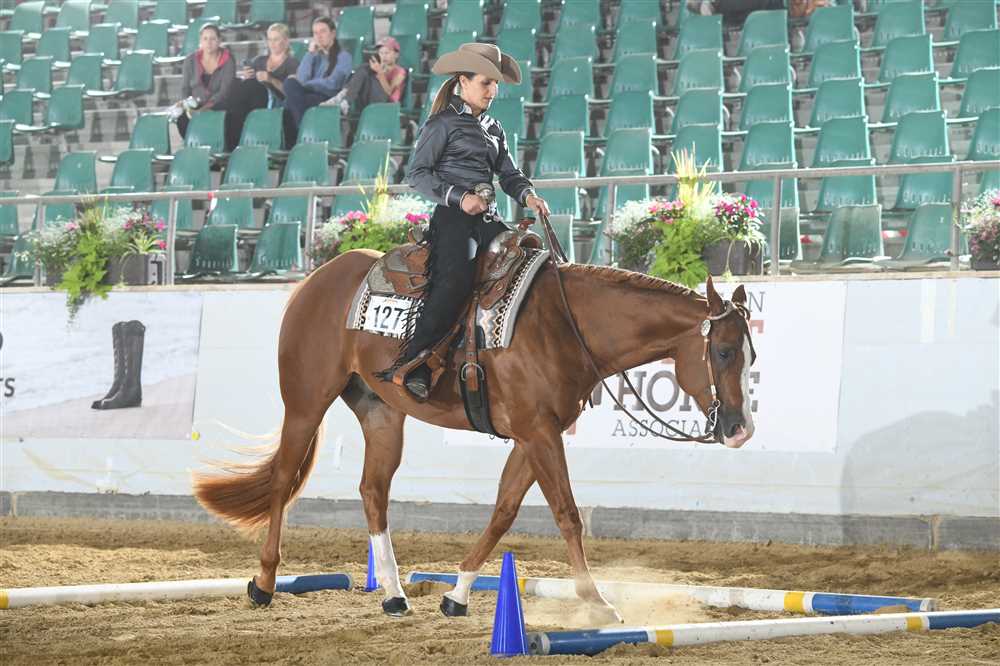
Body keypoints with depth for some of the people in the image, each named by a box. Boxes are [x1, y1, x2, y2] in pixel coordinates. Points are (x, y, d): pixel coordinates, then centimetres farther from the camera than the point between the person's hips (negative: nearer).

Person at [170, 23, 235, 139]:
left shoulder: (228, 61, 1)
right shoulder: (190, 61, 11)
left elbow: (224, 91, -10)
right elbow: (185, 88, 9)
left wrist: (204, 109, -24)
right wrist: (187, 105, -15)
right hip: (195, 107, 2)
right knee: (182, 118, -31)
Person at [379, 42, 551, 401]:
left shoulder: (493, 128, 22)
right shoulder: (443, 123, 0)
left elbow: (509, 173, 21)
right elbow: (417, 172, -5)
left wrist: (527, 195, -2)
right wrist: (459, 197, -16)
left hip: (487, 217, 7)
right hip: (453, 215, -7)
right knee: (455, 280, -30)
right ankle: (412, 364, -31)